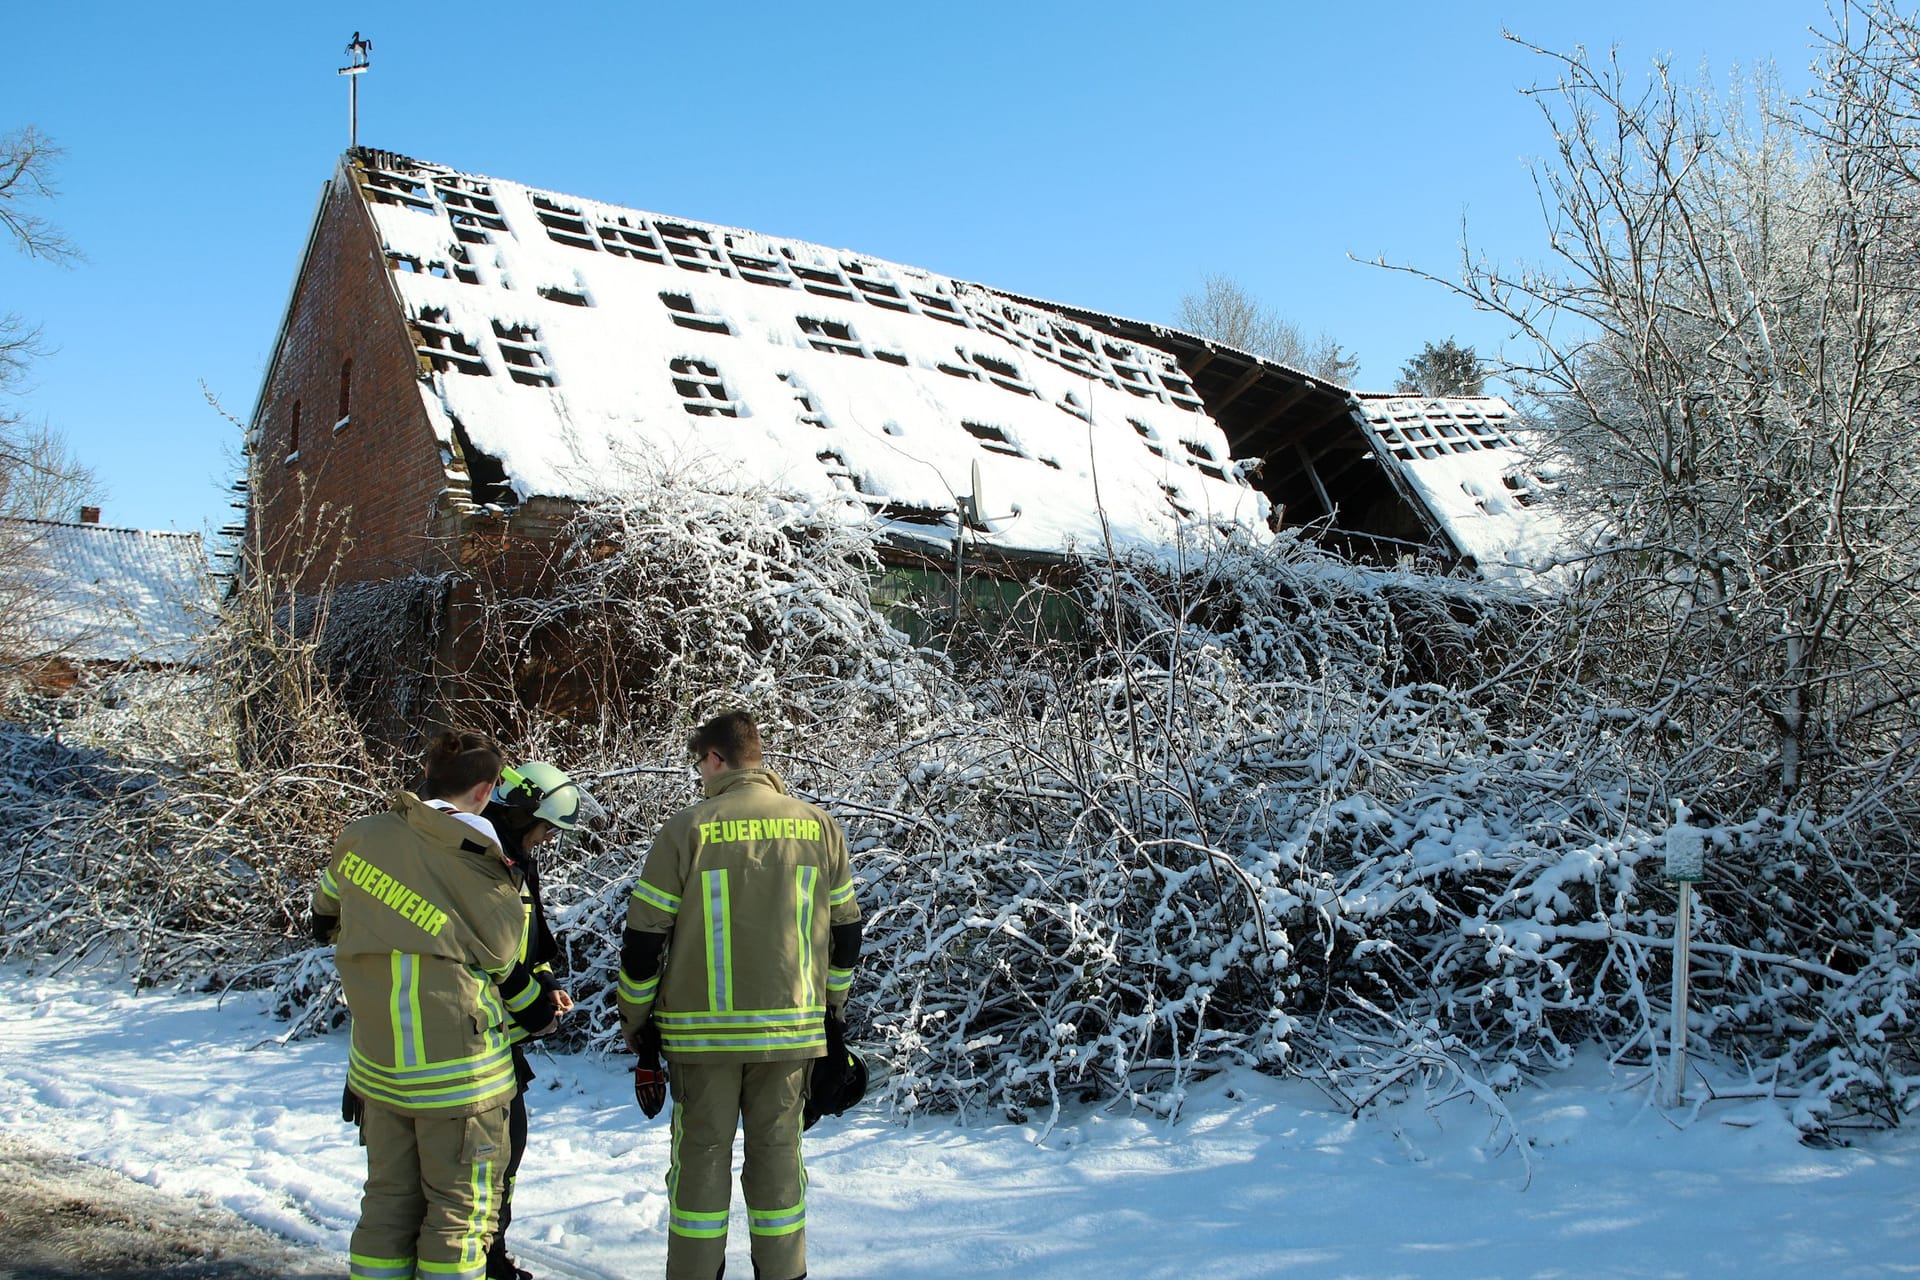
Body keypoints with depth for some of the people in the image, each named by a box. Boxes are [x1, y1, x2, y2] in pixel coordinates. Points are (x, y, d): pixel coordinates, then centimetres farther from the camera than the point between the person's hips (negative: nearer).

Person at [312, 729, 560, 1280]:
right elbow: (498, 957, -3)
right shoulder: (476, 863, -13)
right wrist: (536, 1007, 15)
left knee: (387, 1202, 18)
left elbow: (326, 918, 18)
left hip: (376, 1067, 5)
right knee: (460, 1213, 7)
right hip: (457, 1074, -5)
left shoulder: (360, 838, 0)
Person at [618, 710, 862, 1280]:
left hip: (703, 1030, -2)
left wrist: (634, 1018, 8)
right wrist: (833, 1007, 22)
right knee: (778, 1152, 12)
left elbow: (643, 936, -5)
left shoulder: (688, 829, -7)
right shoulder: (820, 827, 3)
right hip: (792, 1028, 2)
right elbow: (845, 930, 10)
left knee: (702, 1155, 9)